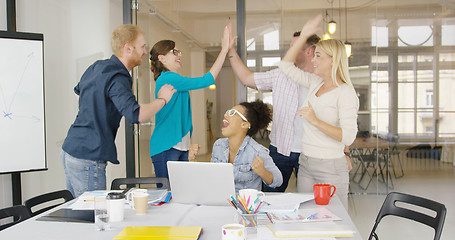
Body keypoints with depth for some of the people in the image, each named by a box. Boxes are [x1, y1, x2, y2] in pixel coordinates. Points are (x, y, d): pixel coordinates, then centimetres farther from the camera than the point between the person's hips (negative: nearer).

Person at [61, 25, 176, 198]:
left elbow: (78, 91, 31)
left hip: (70, 149, 10)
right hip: (87, 159, -10)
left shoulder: (96, 67, 11)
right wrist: (162, 100, -15)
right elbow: (136, 115, -32)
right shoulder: (117, 78, -19)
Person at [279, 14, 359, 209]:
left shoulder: (345, 93, -13)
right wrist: (303, 36, 9)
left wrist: (315, 121, -26)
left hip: (331, 168, -7)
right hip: (305, 164, 7)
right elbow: (286, 66, 14)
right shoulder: (315, 83, 8)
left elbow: (349, 137, -20)